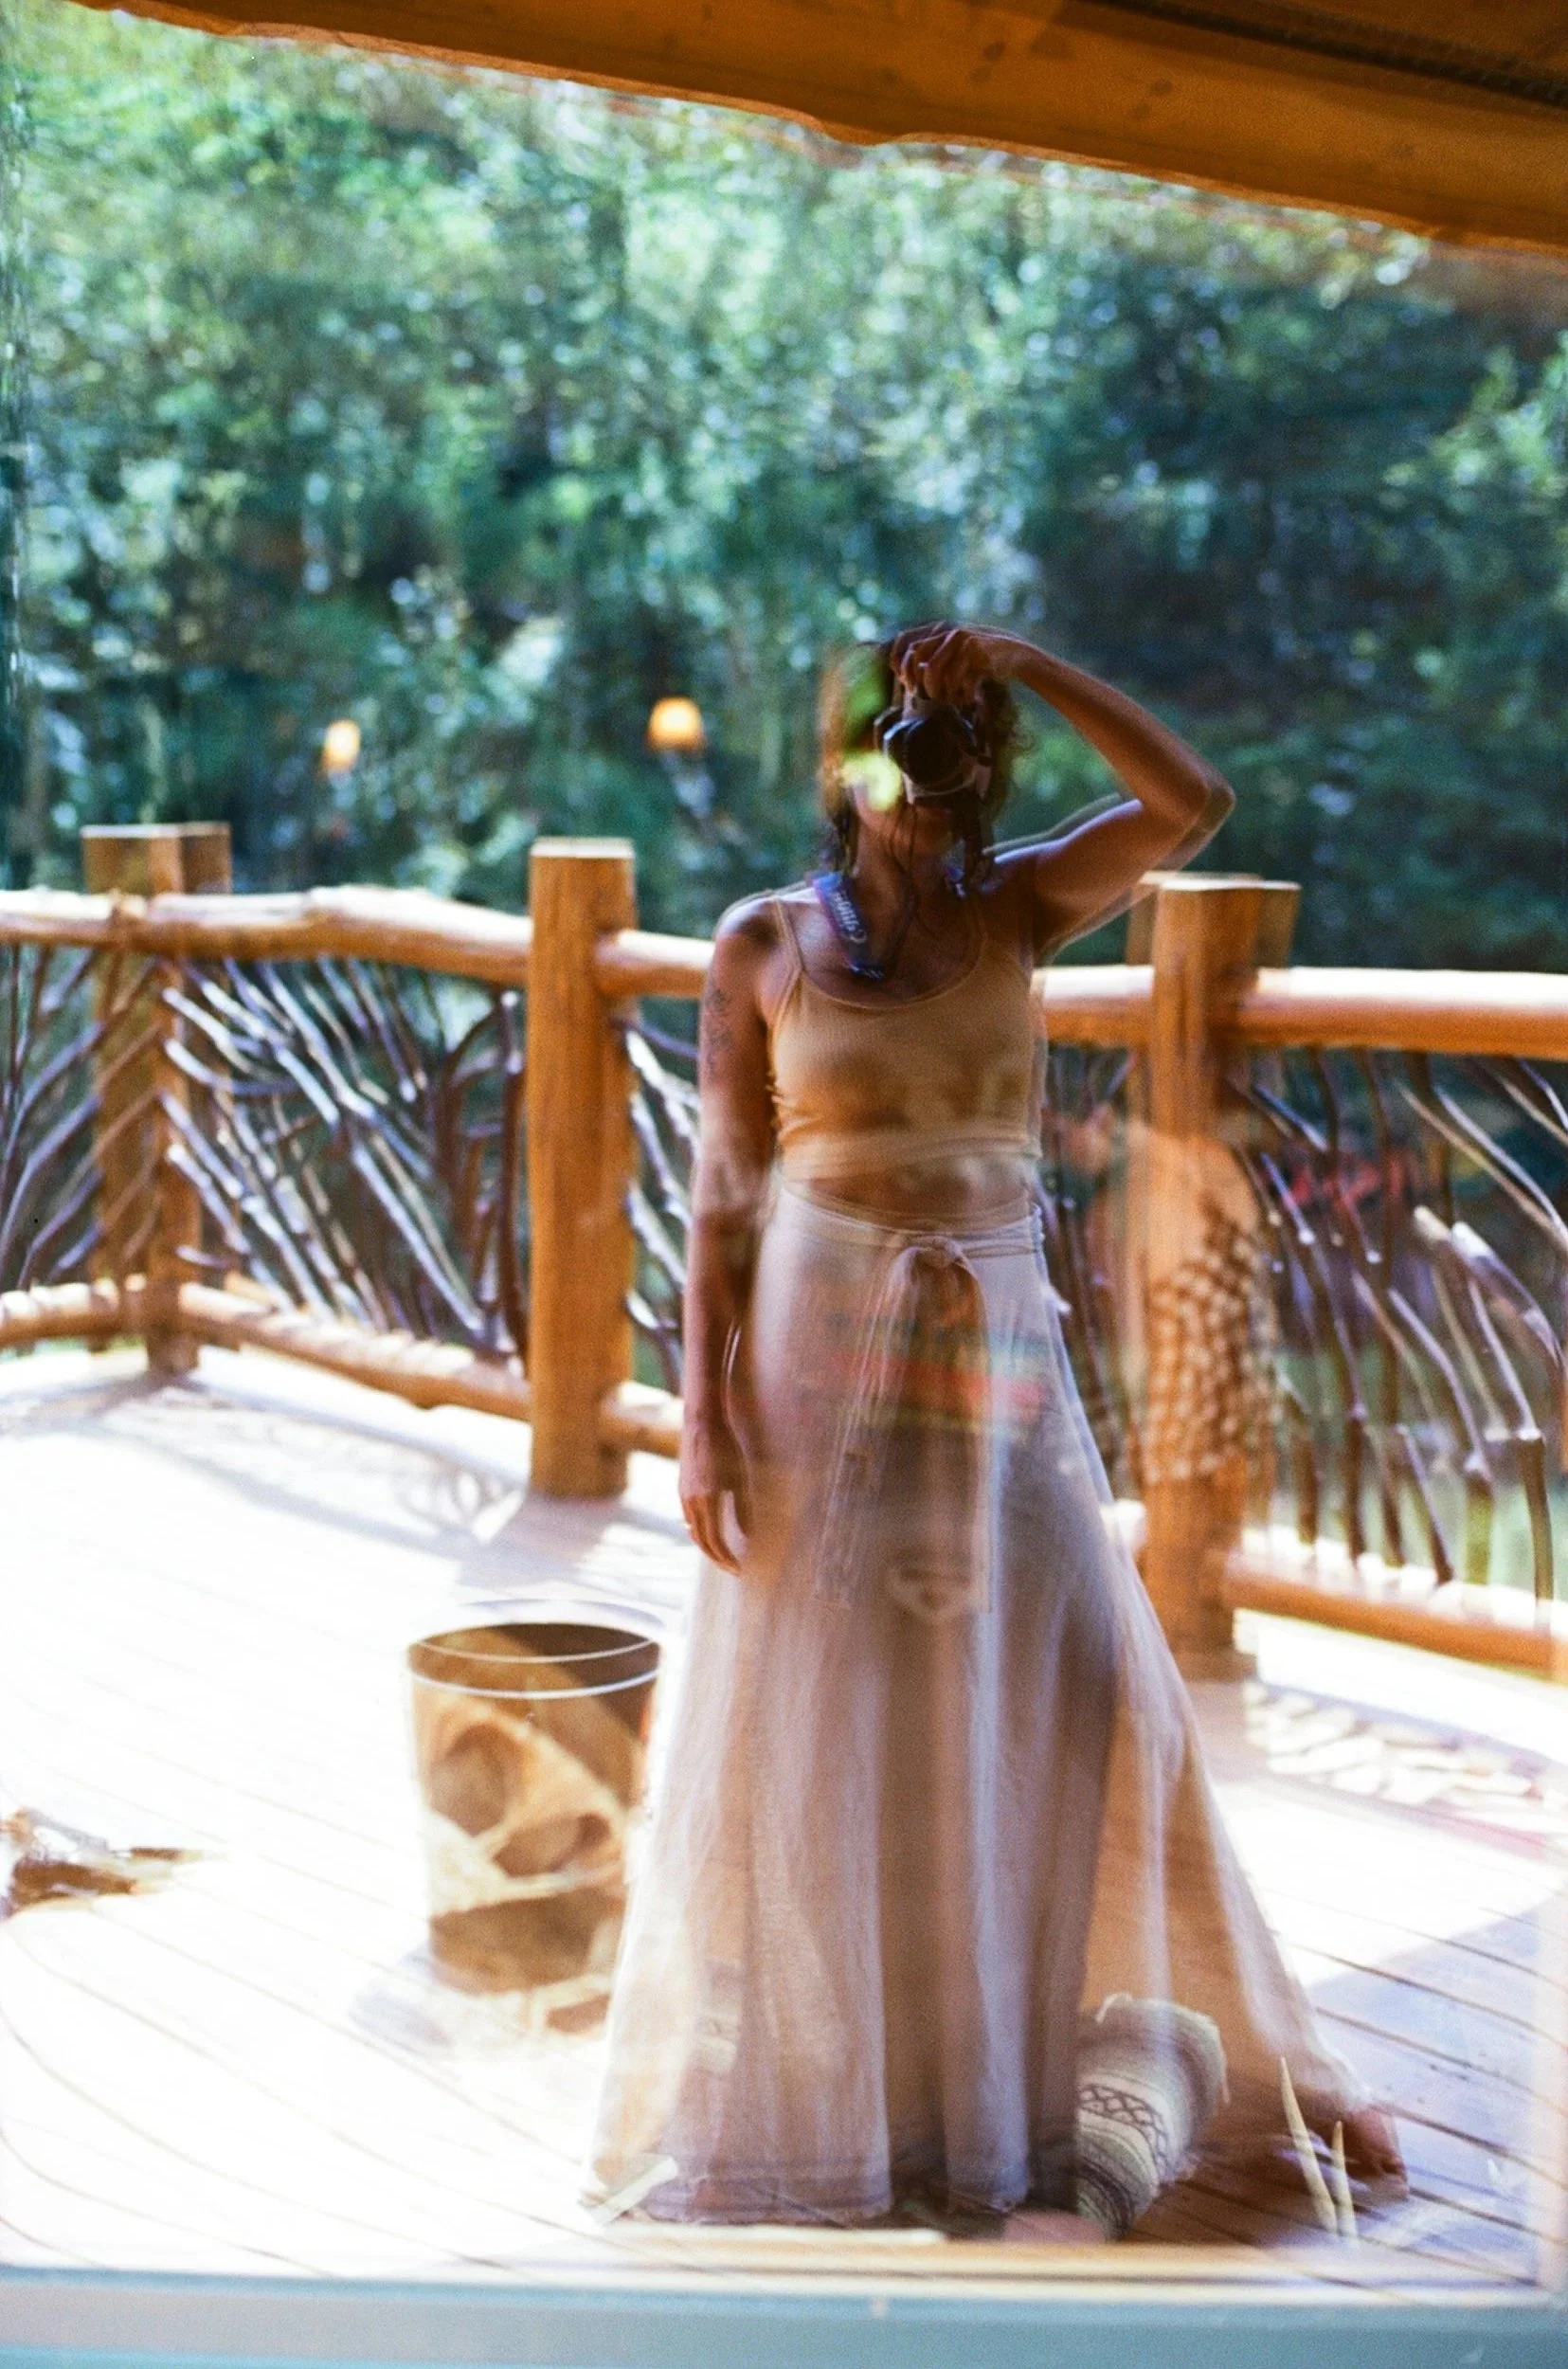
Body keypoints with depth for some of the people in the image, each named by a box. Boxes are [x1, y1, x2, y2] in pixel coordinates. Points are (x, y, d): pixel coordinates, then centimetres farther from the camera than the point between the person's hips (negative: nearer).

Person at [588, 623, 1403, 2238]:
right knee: (818, 1725, 4)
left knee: (1072, 1709, 4)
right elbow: (724, 1197, -1)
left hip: (999, 1357, 2)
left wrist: (1027, 663, -11)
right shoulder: (764, 944, 1)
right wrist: (705, 1415, -8)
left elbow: (1193, 805, -9)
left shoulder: (1017, 909, 6)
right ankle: (804, 2093, 21)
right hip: (823, 1348, -2)